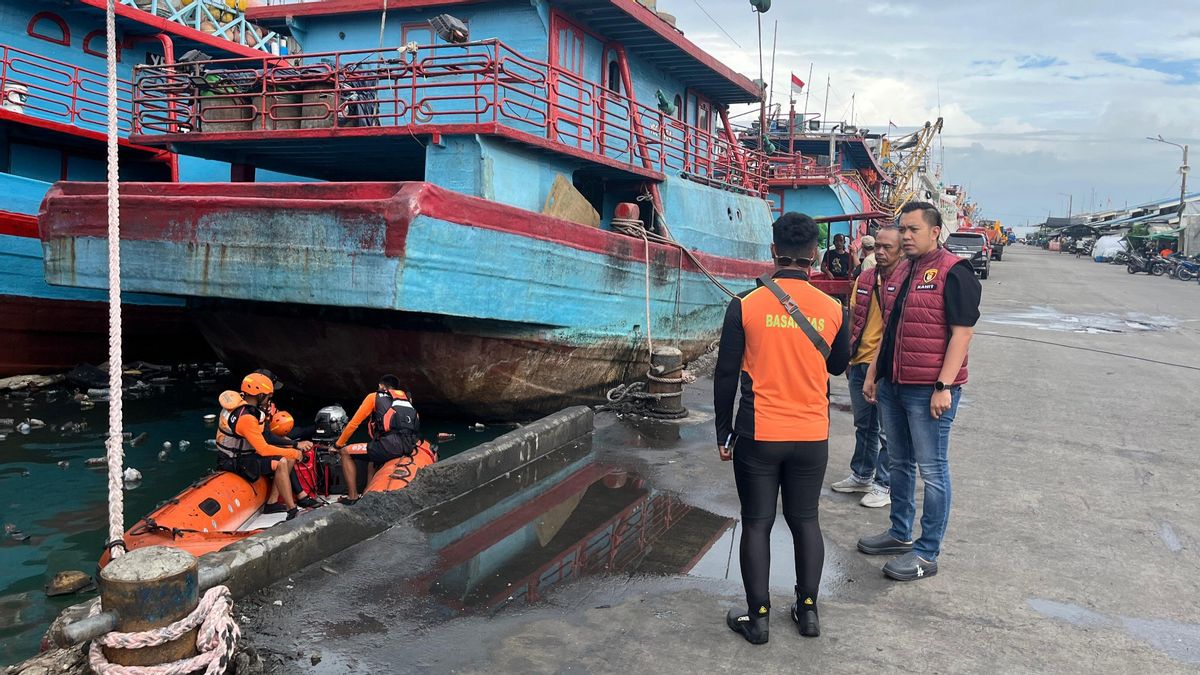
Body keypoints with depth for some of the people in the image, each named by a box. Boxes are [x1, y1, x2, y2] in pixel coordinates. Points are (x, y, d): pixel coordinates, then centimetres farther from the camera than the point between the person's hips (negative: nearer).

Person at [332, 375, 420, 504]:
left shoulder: (375, 396, 14)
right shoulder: (407, 398, 27)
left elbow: (354, 423, 15)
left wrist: (338, 445, 27)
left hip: (390, 445, -6)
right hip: (410, 447, 6)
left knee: (346, 453, 13)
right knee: (373, 455, 37)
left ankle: (352, 495, 8)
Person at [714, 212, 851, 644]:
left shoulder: (746, 306, -10)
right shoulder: (832, 309, -4)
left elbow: (726, 375, -6)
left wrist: (723, 433, 4)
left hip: (759, 434, -2)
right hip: (812, 436, 2)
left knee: (757, 523, 8)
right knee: (805, 520, 16)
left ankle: (758, 617, 15)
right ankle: (807, 609, 24)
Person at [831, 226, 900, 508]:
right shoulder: (864, 279, 7)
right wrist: (849, 357, 15)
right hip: (860, 363, 7)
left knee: (886, 429, 4)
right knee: (863, 424, 19)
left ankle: (884, 485, 17)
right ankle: (861, 476, 34)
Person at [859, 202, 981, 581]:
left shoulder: (953, 272, -11)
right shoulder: (900, 273, 14)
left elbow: (962, 333, -15)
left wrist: (944, 386, -20)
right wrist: (873, 373, 18)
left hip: (929, 390, -8)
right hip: (892, 385, 8)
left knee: (932, 470, 1)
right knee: (900, 462, 18)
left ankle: (927, 554, 10)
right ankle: (900, 534, 32)